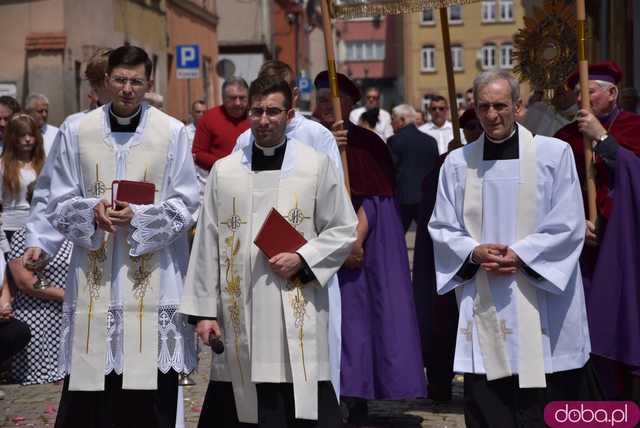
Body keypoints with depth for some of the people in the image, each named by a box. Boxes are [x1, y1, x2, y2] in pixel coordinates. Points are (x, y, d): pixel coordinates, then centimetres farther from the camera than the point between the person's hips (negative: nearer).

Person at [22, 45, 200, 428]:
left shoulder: (173, 132, 0)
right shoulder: (77, 132, 6)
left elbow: (186, 205, 1)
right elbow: (60, 203, 8)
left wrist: (138, 216, -15)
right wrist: (91, 210, -13)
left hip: (152, 277, -1)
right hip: (94, 275, 2)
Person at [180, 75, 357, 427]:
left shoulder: (317, 166, 5)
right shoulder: (224, 170, 10)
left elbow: (343, 230, 6)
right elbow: (207, 244, 9)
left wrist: (302, 259, -10)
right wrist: (204, 310, 5)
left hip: (299, 312, -2)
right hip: (240, 313, 2)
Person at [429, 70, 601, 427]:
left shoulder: (554, 154, -1)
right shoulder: (457, 162, 8)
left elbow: (568, 226, -5)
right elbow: (442, 229, 9)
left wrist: (518, 255, -14)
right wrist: (475, 252, -10)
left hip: (541, 307, -2)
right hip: (483, 307, 3)